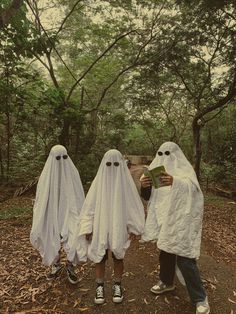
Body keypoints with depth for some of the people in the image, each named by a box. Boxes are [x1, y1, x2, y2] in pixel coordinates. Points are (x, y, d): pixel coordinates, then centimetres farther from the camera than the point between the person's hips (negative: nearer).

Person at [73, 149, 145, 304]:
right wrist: (87, 228, -7)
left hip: (119, 228, 0)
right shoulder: (99, 181, -6)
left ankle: (117, 286, 36)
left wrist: (134, 227, -6)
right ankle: (100, 287, 33)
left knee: (118, 257, 15)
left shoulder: (126, 181, -6)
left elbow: (134, 205, -3)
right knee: (100, 258, 12)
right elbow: (89, 205, -3)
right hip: (100, 228, 0)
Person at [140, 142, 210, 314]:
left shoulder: (185, 169, -8)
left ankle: (200, 298, 15)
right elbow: (148, 196, 5)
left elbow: (193, 187, -26)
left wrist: (175, 182, -46)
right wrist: (144, 186, -19)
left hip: (181, 222, -5)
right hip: (164, 220, 6)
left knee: (184, 259, -5)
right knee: (165, 253, 19)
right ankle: (167, 282, 43)